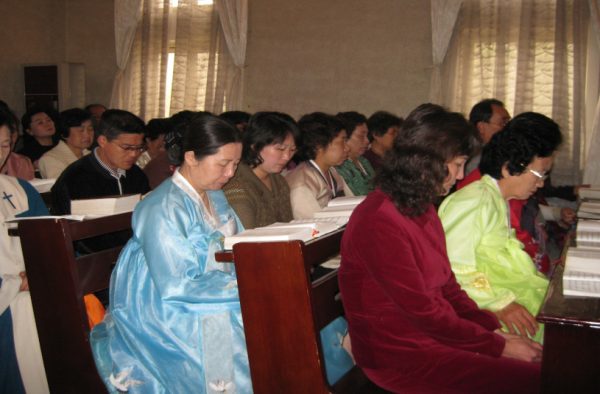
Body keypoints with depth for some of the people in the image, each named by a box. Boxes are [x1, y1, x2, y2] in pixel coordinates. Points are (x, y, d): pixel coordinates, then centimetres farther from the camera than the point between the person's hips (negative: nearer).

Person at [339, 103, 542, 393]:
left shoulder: (422, 208, 8)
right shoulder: (379, 222, -22)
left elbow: (447, 284, 11)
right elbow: (422, 312, -19)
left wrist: (491, 328, -1)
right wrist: (497, 345, -13)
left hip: (437, 333, 9)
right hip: (399, 356, -8)